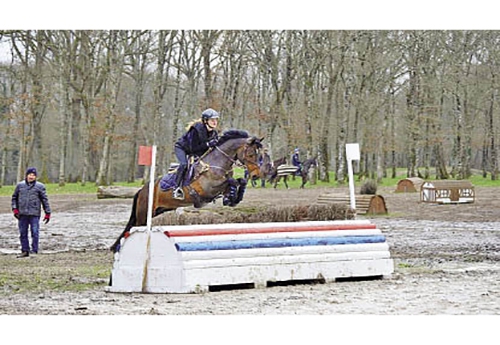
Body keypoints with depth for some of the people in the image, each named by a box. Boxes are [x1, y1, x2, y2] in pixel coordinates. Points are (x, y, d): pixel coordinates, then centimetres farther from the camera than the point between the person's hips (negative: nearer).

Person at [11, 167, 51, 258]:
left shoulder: (40, 186, 2)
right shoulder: (20, 185, 8)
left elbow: (45, 200, 4)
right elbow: (14, 197, 14)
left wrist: (47, 213, 1)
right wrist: (15, 209, 1)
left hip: (34, 214, -3)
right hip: (22, 214, 3)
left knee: (35, 233, -5)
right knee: (23, 233, 7)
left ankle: (34, 251, 1)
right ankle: (25, 251, 16)